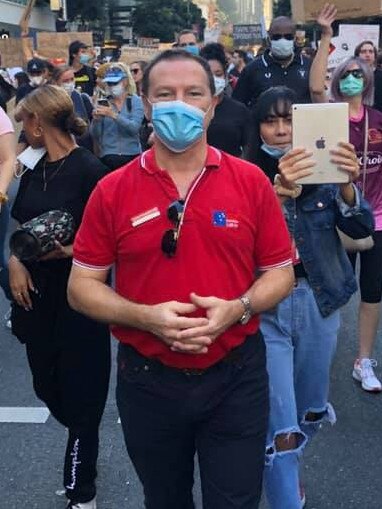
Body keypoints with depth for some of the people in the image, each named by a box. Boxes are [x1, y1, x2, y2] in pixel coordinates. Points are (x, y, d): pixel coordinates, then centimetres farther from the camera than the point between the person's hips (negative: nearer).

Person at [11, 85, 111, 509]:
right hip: (38, 296, 7)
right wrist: (15, 262, -4)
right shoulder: (34, 172, 8)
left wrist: (70, 251, -28)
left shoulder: (89, 170, -13)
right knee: (47, 386, 15)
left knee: (78, 392, 3)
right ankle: (83, 451, 43)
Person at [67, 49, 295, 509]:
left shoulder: (251, 181, -4)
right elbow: (81, 286, -2)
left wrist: (238, 308, -18)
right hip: (148, 381, 1)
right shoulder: (112, 191, -5)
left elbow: (279, 272, 3)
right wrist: (145, 316, -19)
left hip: (235, 378, 0)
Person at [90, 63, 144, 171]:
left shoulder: (135, 101, 4)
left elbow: (135, 127, -13)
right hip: (108, 156, 1)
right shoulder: (103, 102, 9)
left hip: (132, 155, -1)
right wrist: (96, 119, -14)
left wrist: (113, 115, -24)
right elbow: (95, 135, 6)